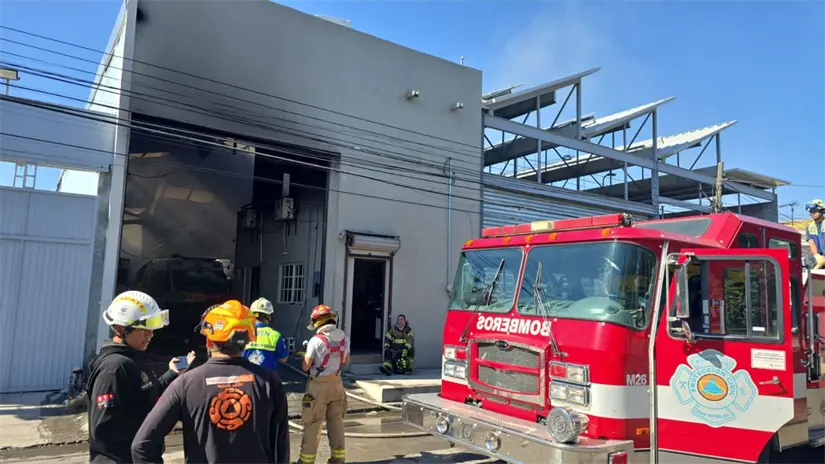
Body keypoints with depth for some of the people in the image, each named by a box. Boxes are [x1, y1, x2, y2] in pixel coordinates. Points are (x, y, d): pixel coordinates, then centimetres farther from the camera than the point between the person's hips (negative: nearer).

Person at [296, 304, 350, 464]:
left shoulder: (316, 340, -17)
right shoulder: (344, 337, 0)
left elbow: (305, 367, -13)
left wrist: (307, 356, 5)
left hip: (319, 385, -5)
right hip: (336, 383, 5)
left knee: (312, 424, 5)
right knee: (336, 422, 14)